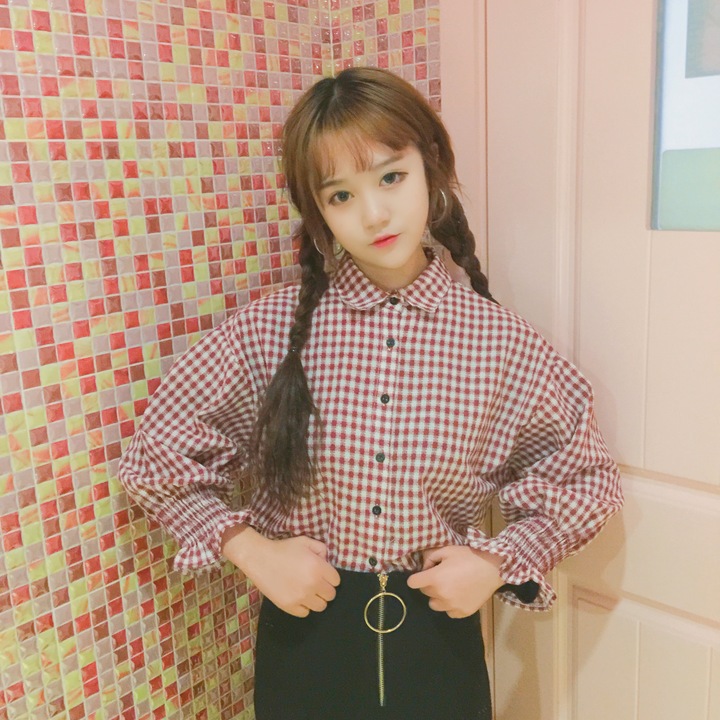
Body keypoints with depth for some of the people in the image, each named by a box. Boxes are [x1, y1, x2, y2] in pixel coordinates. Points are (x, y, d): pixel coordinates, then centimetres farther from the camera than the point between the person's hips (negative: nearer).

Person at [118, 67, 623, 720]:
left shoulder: (502, 343, -11)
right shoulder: (267, 333, -13)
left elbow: (586, 481, 3)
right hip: (305, 635, 0)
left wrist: (500, 562, -10)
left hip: (440, 638, 1)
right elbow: (155, 457, -2)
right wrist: (252, 550, -12)